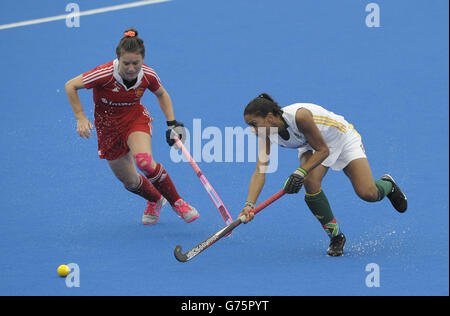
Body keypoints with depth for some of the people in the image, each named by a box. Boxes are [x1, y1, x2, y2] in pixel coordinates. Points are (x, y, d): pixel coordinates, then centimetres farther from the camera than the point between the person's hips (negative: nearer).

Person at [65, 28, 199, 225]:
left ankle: (176, 202, -11)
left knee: (144, 161, -31)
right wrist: (81, 118, -21)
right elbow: (71, 86, -16)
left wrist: (172, 122, -3)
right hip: (109, 127, 0)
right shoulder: (104, 74, -28)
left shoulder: (147, 75, -18)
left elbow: (161, 94, 6)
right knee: (130, 182, 6)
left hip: (136, 119, 0)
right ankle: (155, 200, 41)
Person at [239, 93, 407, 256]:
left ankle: (387, 185, 23)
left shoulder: (300, 116, -39)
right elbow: (259, 171, -24)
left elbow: (323, 150, -30)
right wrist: (249, 204, -37)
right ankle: (336, 236, -8)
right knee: (310, 182, -27)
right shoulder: (266, 135, -20)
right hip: (311, 146, 5)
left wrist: (301, 172, -42)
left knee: (367, 194, -17)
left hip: (343, 139, -5)